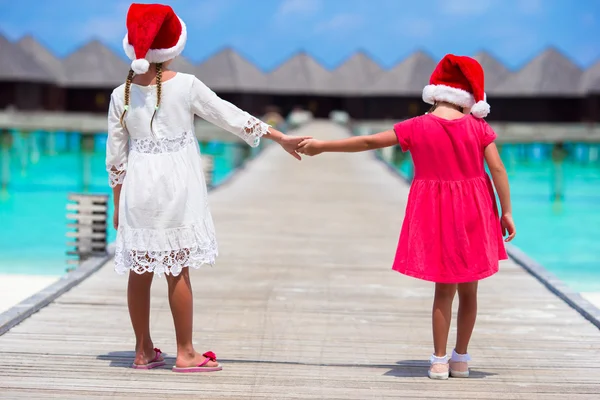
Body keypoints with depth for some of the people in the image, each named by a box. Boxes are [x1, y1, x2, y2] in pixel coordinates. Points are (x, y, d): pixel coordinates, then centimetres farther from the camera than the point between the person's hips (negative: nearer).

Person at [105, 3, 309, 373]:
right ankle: (186, 354, 8)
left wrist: (118, 205, 15)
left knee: (140, 271, 10)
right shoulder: (186, 85, -7)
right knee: (178, 271, 2)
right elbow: (232, 116, -2)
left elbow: (116, 159, 6)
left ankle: (144, 351, 20)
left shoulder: (121, 95, 1)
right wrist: (280, 137, 7)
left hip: (139, 190, 3)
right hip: (177, 189, -3)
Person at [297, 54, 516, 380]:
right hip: (473, 214, 1)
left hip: (436, 216, -1)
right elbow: (497, 168, -6)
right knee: (468, 290, 11)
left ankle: (440, 361, 5)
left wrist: (322, 146, 7)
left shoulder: (417, 127, -4)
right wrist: (506, 212, -1)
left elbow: (367, 142, -1)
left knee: (444, 289, 7)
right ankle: (461, 359, 17)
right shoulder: (478, 126, -2)